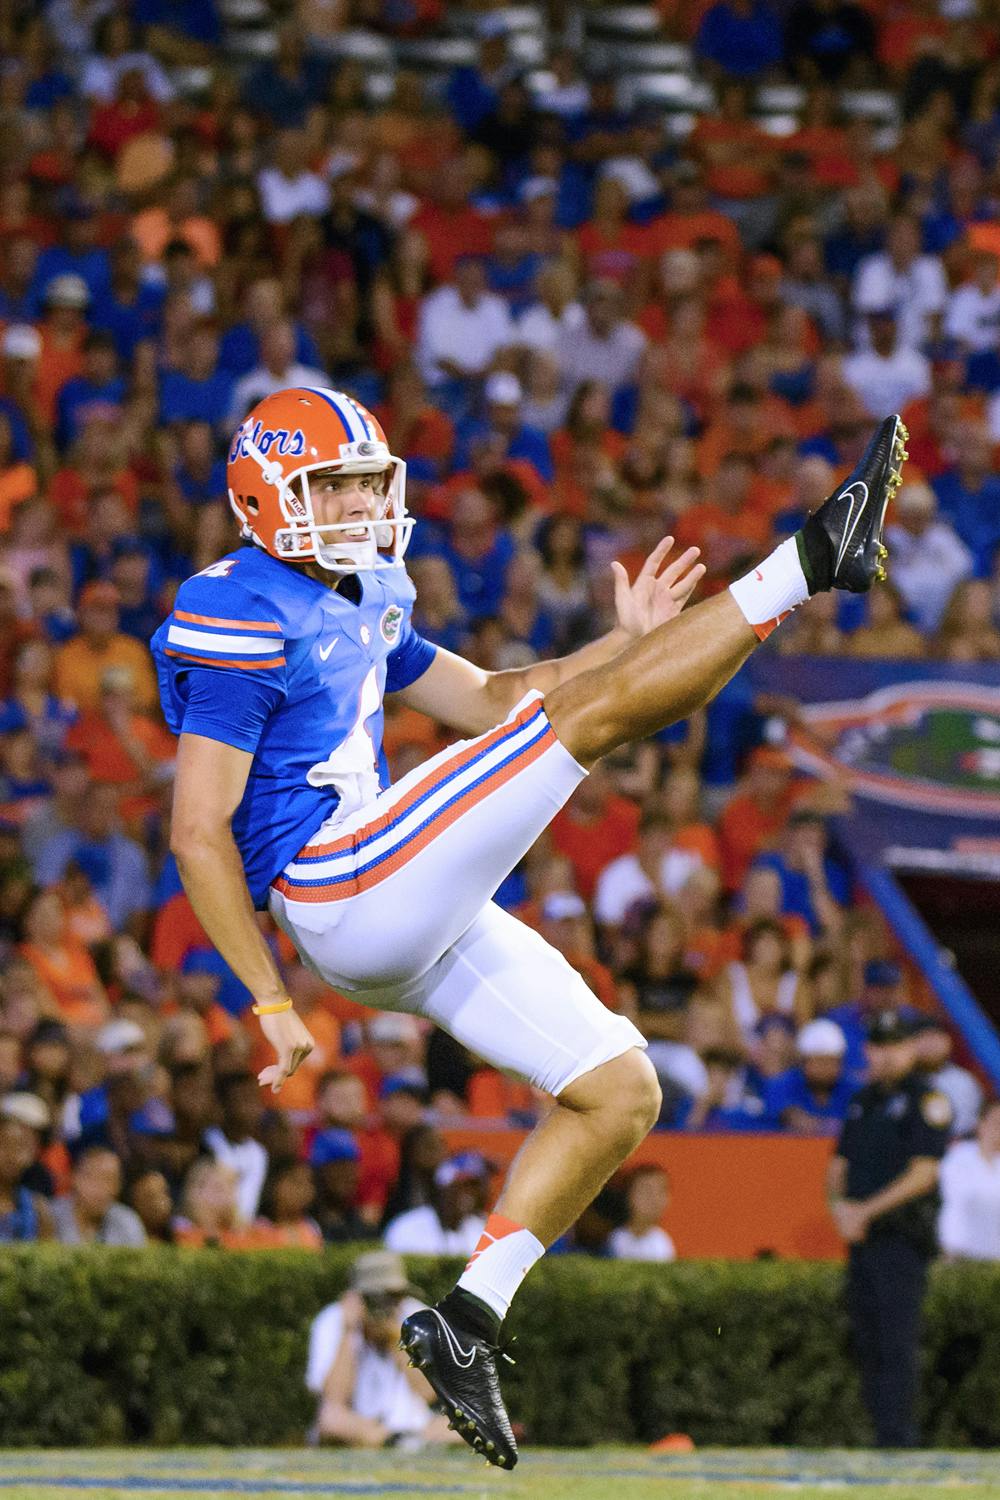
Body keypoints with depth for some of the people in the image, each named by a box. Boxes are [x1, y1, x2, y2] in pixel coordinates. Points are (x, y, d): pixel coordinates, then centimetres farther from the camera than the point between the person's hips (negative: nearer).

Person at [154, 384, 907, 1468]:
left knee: (619, 1090, 6)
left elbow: (485, 700, 28)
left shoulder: (359, 601, 19)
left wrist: (629, 646, 14)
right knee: (593, 712, -13)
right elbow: (198, 833, -12)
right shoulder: (243, 622, -10)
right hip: (335, 885, -10)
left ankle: (467, 1321, 4)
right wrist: (269, 1002, -13)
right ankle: (814, 557, -6)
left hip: (410, 917, 10)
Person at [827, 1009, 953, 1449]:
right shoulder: (862, 1100, 19)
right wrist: (839, 1204, -1)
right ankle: (882, 1432, 10)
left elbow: (923, 1173, -12)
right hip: (860, 1234, 8)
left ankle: (897, 1440, -16)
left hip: (903, 1238, -8)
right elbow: (839, 1165, 21)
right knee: (867, 1343, 6)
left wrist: (867, 1211, -13)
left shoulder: (926, 1099, -5)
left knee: (896, 1342, -13)